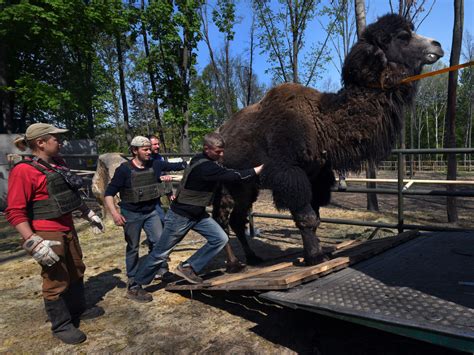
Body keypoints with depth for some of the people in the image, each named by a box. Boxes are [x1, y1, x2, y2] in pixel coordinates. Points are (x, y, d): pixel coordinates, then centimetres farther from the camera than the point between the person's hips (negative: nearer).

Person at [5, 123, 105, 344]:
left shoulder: (59, 165, 9)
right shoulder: (23, 171, -17)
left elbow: (72, 195, 21)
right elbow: (14, 212, -20)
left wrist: (89, 215, 22)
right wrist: (33, 243, -25)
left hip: (68, 230, 9)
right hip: (47, 235, -8)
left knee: (77, 271, 20)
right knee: (56, 280, 4)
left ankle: (78, 309, 40)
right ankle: (61, 326, 22)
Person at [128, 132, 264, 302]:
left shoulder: (206, 161, -1)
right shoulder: (205, 167, -29)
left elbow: (227, 173, 14)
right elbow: (234, 176, -30)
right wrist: (260, 168, -23)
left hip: (197, 214, 9)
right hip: (180, 216, -9)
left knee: (220, 238, -2)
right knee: (161, 253, 4)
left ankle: (187, 268, 8)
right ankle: (137, 285, 23)